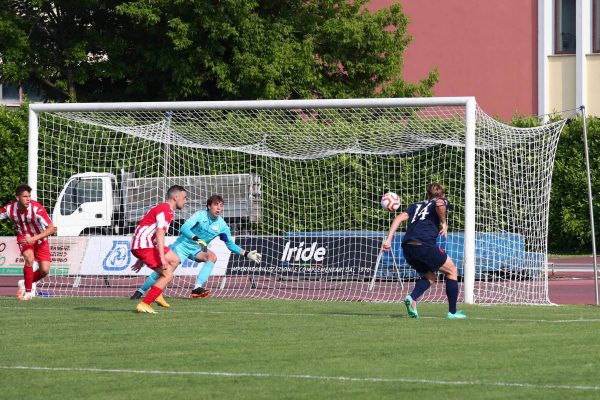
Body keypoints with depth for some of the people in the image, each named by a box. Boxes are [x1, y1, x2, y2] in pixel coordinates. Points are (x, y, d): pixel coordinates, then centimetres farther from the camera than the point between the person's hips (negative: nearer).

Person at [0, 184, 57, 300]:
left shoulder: (37, 208, -31)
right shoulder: (9, 209, -22)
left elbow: (52, 229, -33)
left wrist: (34, 238, -43)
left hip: (39, 239, 0)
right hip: (24, 238, 0)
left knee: (45, 270, -9)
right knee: (29, 258, -29)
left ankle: (25, 283, 20)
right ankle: (28, 291, -14)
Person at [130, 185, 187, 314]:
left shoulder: (167, 210, 22)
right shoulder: (165, 210, -12)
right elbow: (160, 233, -23)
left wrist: (142, 259, 29)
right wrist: (162, 257, -29)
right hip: (143, 246, -10)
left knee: (174, 260, 19)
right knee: (168, 275, -11)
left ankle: (157, 293, 15)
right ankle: (144, 304, -13)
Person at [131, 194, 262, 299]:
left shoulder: (222, 226, -7)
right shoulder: (200, 215, -19)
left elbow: (230, 244, 4)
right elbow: (184, 228, -32)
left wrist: (246, 254, -6)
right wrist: (197, 239, -47)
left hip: (197, 250, 4)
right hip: (183, 245, -4)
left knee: (212, 256, -26)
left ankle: (197, 288, -30)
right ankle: (140, 291, 5)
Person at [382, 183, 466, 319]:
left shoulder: (416, 205, 28)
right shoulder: (443, 202, 14)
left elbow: (399, 218, 13)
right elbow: (439, 204, -13)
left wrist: (389, 240, 8)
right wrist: (444, 223, -1)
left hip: (407, 247, 6)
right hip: (424, 245, -6)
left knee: (429, 276, 24)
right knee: (452, 271, 15)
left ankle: (412, 298, -4)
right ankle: (452, 312, 15)